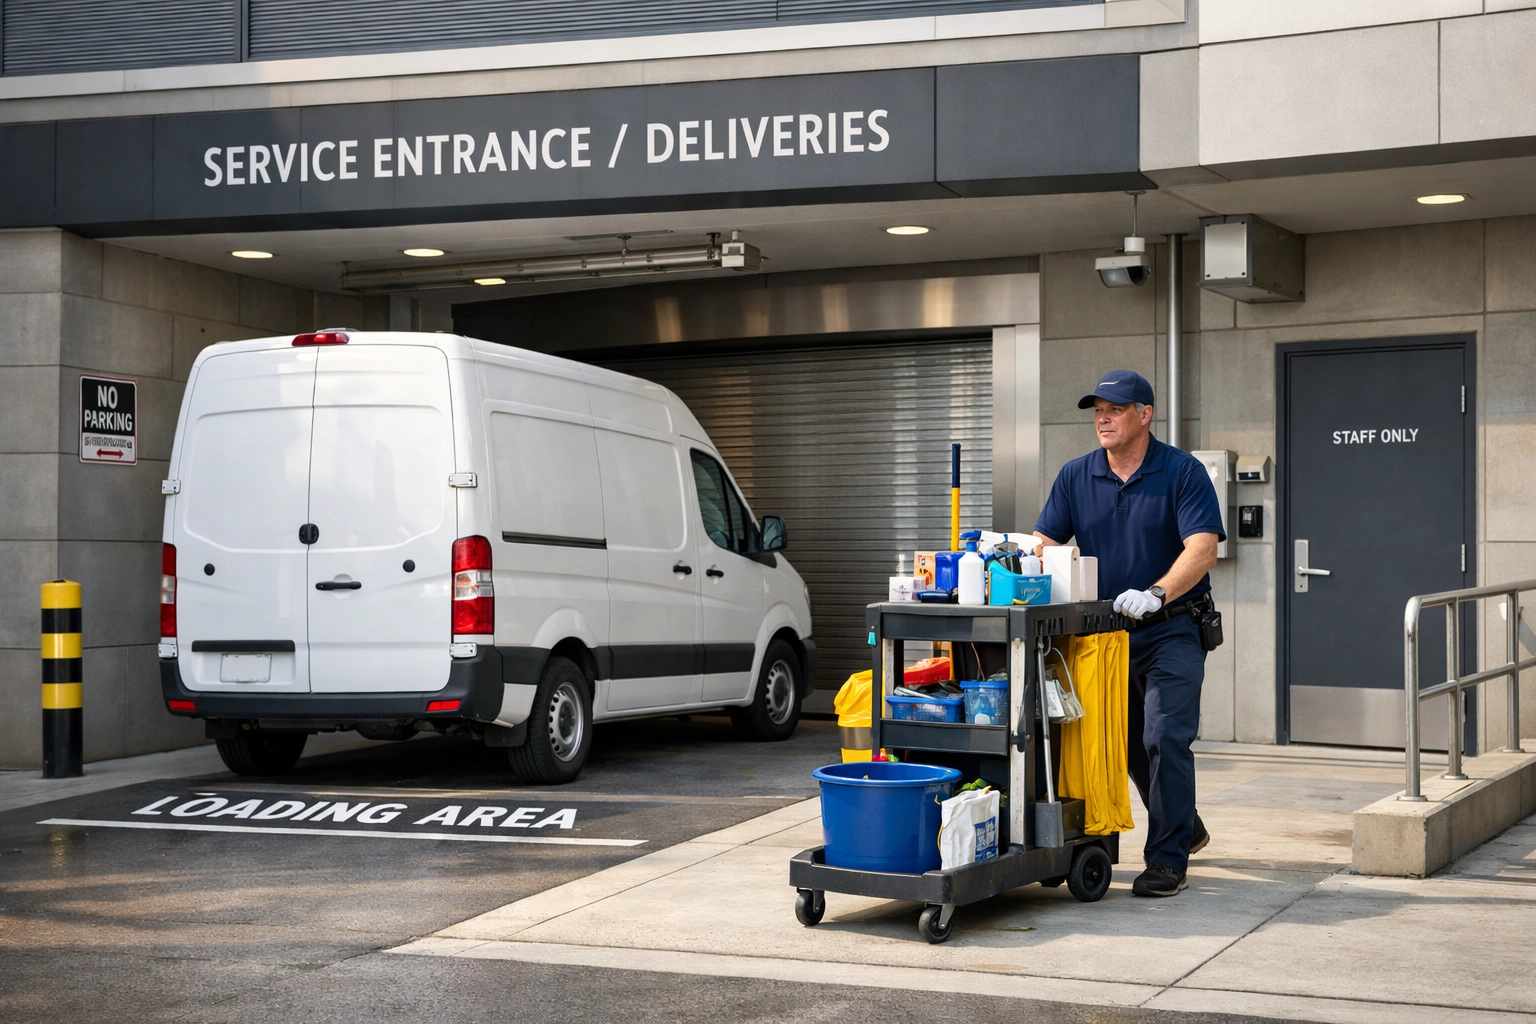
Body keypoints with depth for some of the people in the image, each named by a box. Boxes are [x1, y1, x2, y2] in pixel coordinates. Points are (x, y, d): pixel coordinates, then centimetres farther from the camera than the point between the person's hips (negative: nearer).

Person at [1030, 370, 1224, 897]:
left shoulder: (1183, 472, -9)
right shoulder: (1075, 476, 5)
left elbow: (1202, 547, -19)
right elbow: (1045, 542, 3)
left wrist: (1156, 594, -34)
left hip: (1172, 629, -5)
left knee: (1165, 738, -14)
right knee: (1129, 744, 14)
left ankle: (1167, 858, -6)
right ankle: (1185, 826, 36)